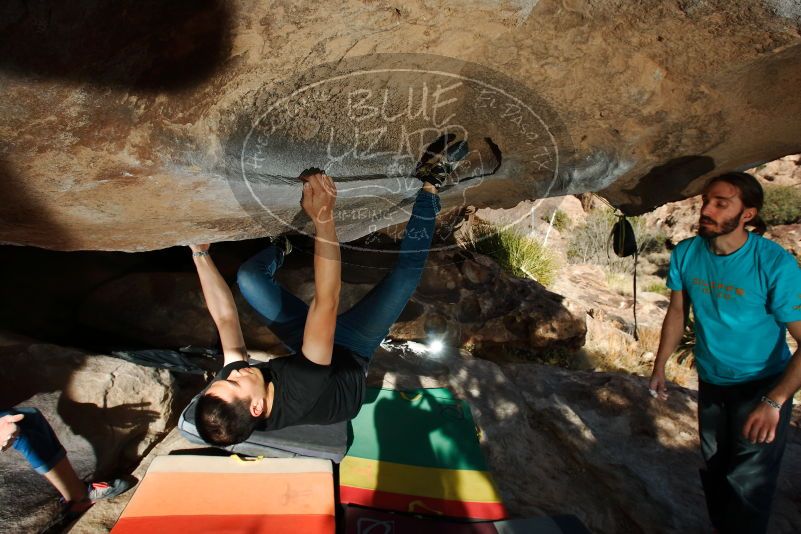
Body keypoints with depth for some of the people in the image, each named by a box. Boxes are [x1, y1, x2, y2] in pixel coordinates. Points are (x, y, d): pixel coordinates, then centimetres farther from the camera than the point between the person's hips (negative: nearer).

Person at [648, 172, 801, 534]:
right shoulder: (685, 254, -11)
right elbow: (677, 312, 2)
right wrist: (659, 368, 3)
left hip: (761, 386, -4)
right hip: (711, 383, 5)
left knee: (747, 486, -3)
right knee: (714, 472, 20)